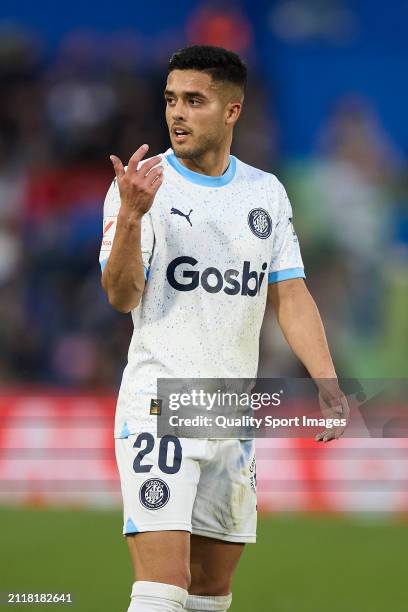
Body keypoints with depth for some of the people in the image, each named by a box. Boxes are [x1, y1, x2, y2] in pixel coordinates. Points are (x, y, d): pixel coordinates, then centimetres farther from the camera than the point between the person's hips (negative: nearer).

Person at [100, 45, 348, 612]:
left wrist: (328, 386, -4)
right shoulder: (142, 185, -5)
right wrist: (130, 215, -31)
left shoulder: (266, 192, 10)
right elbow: (122, 296, -14)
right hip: (159, 404, -5)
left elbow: (291, 297, 10)